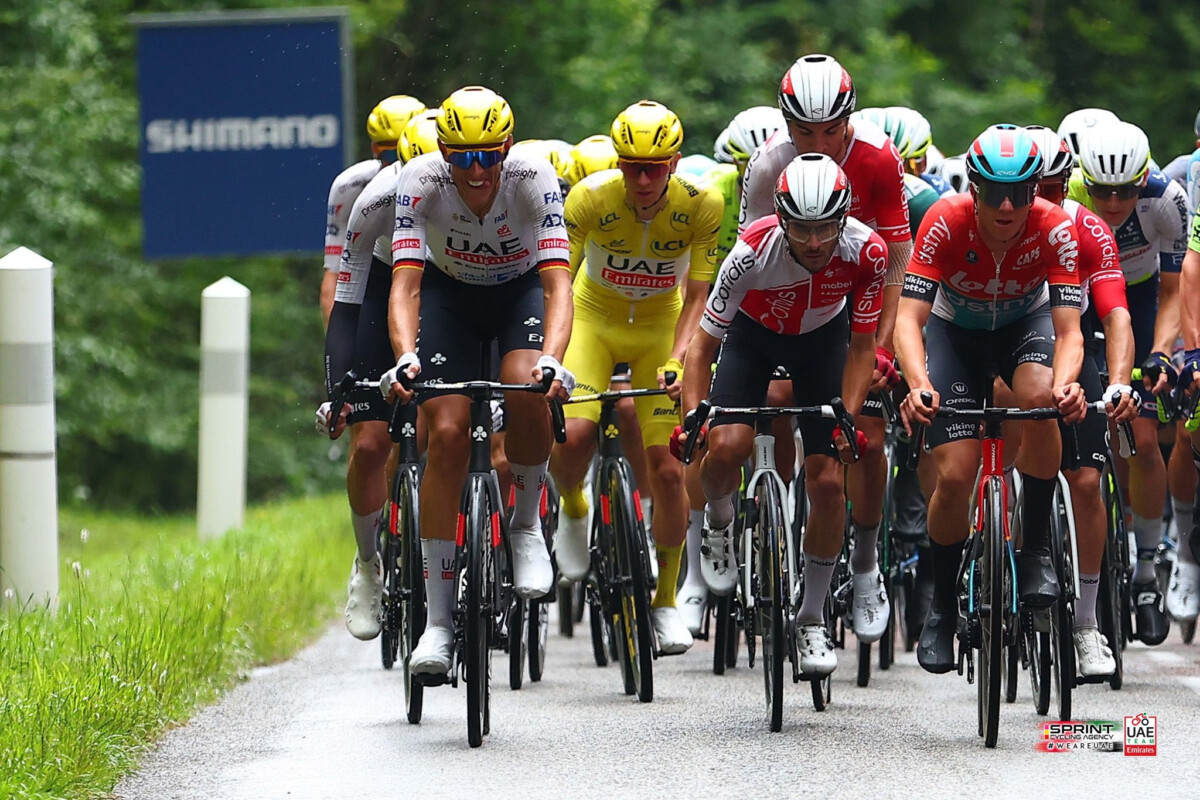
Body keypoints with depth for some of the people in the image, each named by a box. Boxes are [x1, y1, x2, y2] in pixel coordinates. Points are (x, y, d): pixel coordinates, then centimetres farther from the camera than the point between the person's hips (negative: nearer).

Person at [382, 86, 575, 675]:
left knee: (527, 392, -32)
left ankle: (527, 527, -4)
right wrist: (405, 356, -53)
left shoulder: (534, 179, -30)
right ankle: (438, 620, -9)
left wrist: (552, 361, -55)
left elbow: (557, 282, -37)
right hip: (450, 293, 1)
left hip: (520, 290, -1)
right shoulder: (421, 181, -28)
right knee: (447, 433, -15)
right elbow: (405, 284, -35)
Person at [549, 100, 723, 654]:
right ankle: (573, 510, 9)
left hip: (660, 329, 1)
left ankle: (666, 602, 12)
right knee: (574, 434, -27)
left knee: (666, 469, -7)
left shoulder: (701, 206, -22)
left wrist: (677, 360, -31)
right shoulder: (590, 198, -25)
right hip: (594, 319, -1)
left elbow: (697, 298, -16)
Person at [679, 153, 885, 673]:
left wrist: (847, 421, -29)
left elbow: (861, 347, -18)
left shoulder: (866, 251, -31)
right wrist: (692, 416, -37)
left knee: (828, 482, -9)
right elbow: (704, 342, -26)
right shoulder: (755, 251, -35)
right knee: (727, 447, -25)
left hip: (823, 338, 1)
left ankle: (812, 620, 6)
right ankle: (718, 523, 11)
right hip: (755, 334, -1)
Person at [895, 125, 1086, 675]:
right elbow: (909, 317, -34)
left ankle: (1037, 548, -16)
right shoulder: (946, 223, -31)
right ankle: (942, 604, 9)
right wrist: (919, 383, -53)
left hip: (1024, 324, 0)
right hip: (955, 330, 0)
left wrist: (1066, 383, -53)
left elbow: (1068, 330, -30)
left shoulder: (1055, 230, -29)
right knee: (956, 474, -14)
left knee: (1040, 398, -34)